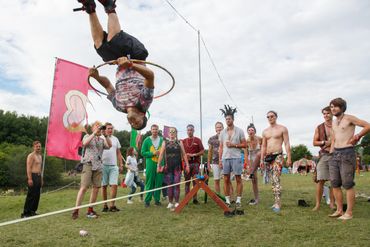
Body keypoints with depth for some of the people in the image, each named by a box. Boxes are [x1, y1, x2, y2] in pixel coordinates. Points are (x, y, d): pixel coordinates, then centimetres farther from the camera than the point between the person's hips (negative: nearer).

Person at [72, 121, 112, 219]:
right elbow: (84, 143, -14)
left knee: (96, 188, 3)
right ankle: (76, 210, -5)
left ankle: (90, 210, 14)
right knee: (84, 188, -11)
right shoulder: (87, 136, 8)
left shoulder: (102, 140, 16)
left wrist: (106, 134, -11)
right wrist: (94, 133, -15)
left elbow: (110, 145, -2)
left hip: (98, 166, 4)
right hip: (88, 165, -4)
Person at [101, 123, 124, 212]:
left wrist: (121, 164, 11)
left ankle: (112, 205, 2)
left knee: (114, 185, -6)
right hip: (103, 165, -2)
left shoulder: (115, 139, 14)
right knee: (103, 185, 6)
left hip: (113, 166, 3)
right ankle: (105, 205, 17)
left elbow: (118, 153, 16)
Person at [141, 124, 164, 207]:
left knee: (159, 182, 6)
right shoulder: (147, 140, 2)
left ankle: (157, 200, 17)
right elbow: (143, 152, -1)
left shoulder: (162, 140, 7)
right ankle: (147, 200, 9)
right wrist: (153, 153, -13)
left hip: (160, 164, 2)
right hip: (150, 164, -2)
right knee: (149, 183, 0)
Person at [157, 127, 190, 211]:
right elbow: (161, 154, 5)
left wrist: (187, 165, 1)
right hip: (168, 167, 1)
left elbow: (184, 154, 7)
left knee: (177, 184, -3)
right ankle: (170, 203, 12)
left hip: (177, 166, 0)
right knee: (169, 185, 3)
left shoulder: (179, 142, 9)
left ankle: (176, 202, 5)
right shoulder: (165, 142, 9)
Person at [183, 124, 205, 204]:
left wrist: (194, 155, -11)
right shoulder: (183, 141, 12)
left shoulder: (197, 140, 7)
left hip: (195, 162, -1)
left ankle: (195, 198, 6)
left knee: (195, 181, -1)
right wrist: (185, 156, -6)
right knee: (187, 181, 3)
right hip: (186, 163, 2)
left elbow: (202, 151, 3)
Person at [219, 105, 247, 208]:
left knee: (238, 179, 0)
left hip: (236, 157, -3)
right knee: (226, 179, 4)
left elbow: (244, 144, 1)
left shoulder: (239, 131, 3)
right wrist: (220, 159, 6)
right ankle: (227, 200, 12)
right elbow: (221, 147, 12)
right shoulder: (223, 132, 11)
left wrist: (234, 145, -12)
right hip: (225, 158, 3)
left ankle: (238, 200, 9)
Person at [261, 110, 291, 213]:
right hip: (268, 157, 6)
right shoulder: (265, 131, 17)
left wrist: (289, 158, -11)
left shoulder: (282, 129, 3)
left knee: (276, 180, -16)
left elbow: (287, 144, -2)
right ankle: (277, 202, 15)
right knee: (273, 181, 8)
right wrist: (262, 160, 9)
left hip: (277, 156, -6)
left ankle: (277, 204, -16)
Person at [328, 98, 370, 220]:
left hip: (347, 153, -7)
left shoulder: (349, 118, -3)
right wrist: (331, 155, 15)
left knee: (347, 185, -4)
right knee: (335, 184, 6)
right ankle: (339, 210, 15)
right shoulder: (334, 123, 18)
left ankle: (349, 213, 4)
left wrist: (357, 136, 0)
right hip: (335, 154, 7)